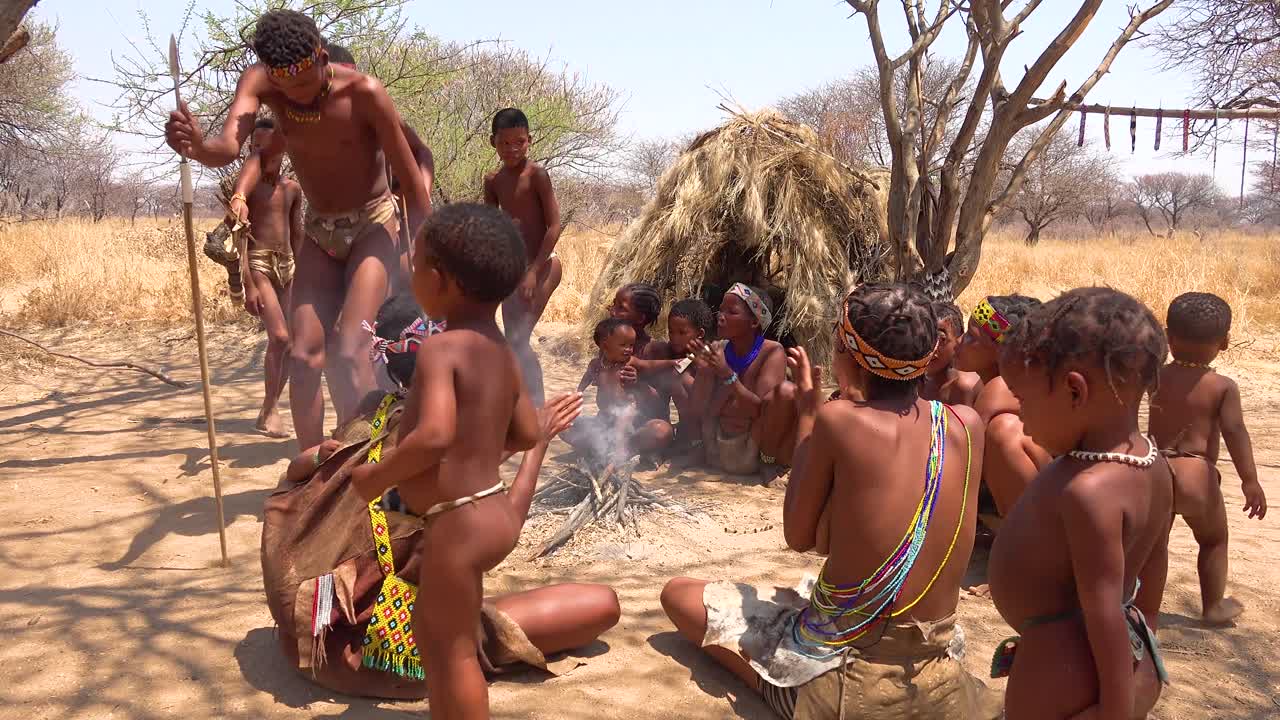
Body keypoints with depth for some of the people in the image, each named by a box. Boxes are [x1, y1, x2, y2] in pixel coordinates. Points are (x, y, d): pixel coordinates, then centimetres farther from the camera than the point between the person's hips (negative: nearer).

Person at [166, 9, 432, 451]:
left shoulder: (363, 94, -23)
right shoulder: (260, 83, -12)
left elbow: (411, 180, -18)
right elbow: (228, 148, -28)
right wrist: (197, 147, -52)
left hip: (372, 228, -4)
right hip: (319, 233, 5)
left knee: (348, 351, -19)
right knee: (303, 356, -2)